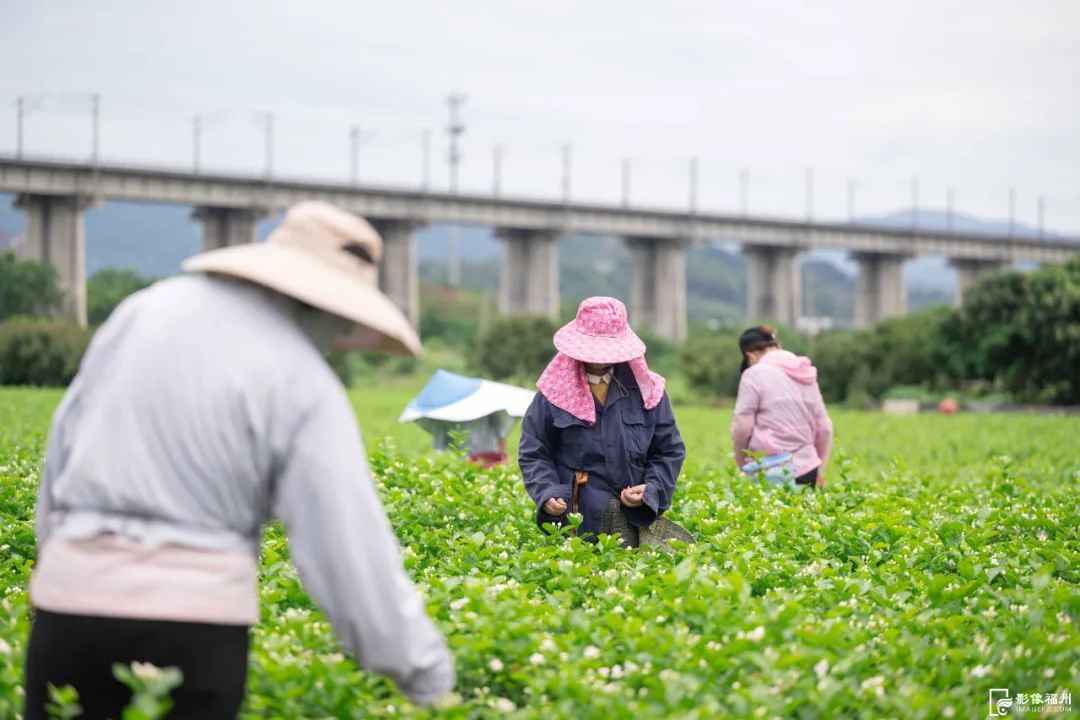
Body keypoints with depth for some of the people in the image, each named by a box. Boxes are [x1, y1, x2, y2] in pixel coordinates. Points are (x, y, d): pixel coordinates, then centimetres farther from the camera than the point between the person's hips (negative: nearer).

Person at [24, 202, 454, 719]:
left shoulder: (144, 310, 8)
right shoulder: (302, 382, -6)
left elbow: (63, 444, 15)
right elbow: (350, 544, -9)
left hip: (71, 593, 4)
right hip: (195, 616, -4)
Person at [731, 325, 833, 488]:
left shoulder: (754, 374, -3)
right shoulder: (806, 374, 15)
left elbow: (742, 427, -6)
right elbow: (824, 427, 16)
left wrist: (742, 465, 8)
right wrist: (819, 471, 23)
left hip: (772, 473, -6)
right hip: (807, 470, 6)